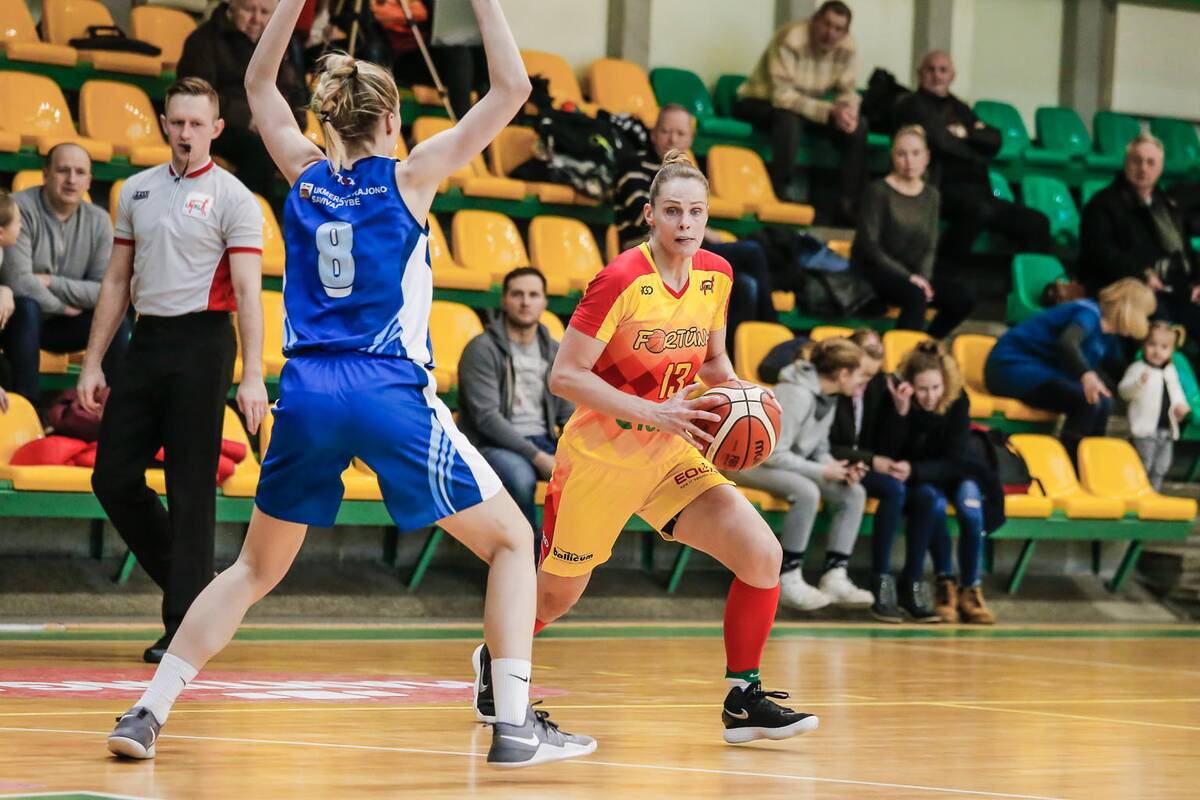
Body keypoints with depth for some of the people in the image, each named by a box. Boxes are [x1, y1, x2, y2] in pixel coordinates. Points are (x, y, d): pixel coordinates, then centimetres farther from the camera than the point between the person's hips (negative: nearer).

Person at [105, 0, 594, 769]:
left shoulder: (307, 175, 10)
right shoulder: (409, 177, 0)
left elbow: (259, 81, 28)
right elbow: (511, 88, 0)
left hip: (307, 396, 4)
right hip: (392, 395, -4)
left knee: (255, 567, 20)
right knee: (512, 540, 9)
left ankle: (146, 713, 10)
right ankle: (515, 725, -2)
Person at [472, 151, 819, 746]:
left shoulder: (716, 276, -1)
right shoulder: (621, 281, -20)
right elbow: (564, 376, -19)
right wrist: (653, 412, -26)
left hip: (669, 454, 5)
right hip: (598, 455, -5)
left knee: (762, 555, -13)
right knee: (556, 596, 10)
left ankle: (743, 701, -2)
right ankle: (494, 659, 43)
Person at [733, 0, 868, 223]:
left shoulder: (845, 46, -8)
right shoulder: (790, 39, -27)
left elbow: (847, 91, -5)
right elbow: (782, 96, -33)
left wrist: (848, 109, -30)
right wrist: (830, 111, -39)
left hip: (806, 106, 6)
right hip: (759, 102, -6)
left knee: (857, 124, -13)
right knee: (789, 118, -39)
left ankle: (848, 204, -13)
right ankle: (780, 194, -32)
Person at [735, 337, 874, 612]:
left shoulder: (827, 397, 4)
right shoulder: (797, 395, -25)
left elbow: (820, 450, 10)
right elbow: (774, 454, -26)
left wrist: (839, 469, -11)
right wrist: (821, 471, -21)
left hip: (790, 464, 9)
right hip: (754, 462, -9)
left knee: (853, 493, -8)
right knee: (807, 492, -36)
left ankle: (834, 577, -12)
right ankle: (788, 582, -28)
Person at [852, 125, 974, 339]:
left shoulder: (931, 195, 10)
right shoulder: (878, 191, -8)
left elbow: (930, 248, 9)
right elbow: (869, 245, -13)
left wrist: (923, 277, -12)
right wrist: (907, 276, -19)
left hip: (913, 271, 6)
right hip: (874, 271, -6)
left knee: (964, 297, -14)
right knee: (915, 295, -35)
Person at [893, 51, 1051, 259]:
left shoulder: (960, 109, 26)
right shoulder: (911, 106, 6)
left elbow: (995, 141, 13)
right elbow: (938, 141, -9)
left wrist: (965, 133, -4)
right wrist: (976, 157, 4)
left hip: (976, 190, 7)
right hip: (943, 187, -7)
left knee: (1037, 223, -9)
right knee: (979, 209, -39)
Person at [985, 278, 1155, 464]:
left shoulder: (1104, 337, 14)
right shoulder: (1089, 314, -15)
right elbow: (1067, 342, -36)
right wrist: (1087, 374, -51)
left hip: (1037, 371, 10)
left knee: (1102, 400, 5)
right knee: (1087, 399, -23)